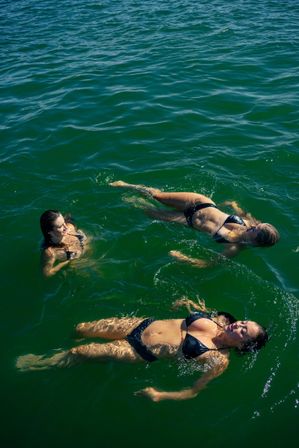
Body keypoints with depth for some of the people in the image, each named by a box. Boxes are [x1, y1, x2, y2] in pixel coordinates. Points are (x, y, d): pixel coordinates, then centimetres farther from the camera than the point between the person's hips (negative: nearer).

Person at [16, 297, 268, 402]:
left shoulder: (219, 360, -18)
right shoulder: (216, 319, -4)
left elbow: (194, 391, -15)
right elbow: (188, 305, 18)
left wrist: (159, 396, -20)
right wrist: (188, 304, 1)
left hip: (143, 353, -5)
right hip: (143, 324, 5)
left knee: (81, 352, -4)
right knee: (80, 329, 7)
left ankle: (40, 364, 25)